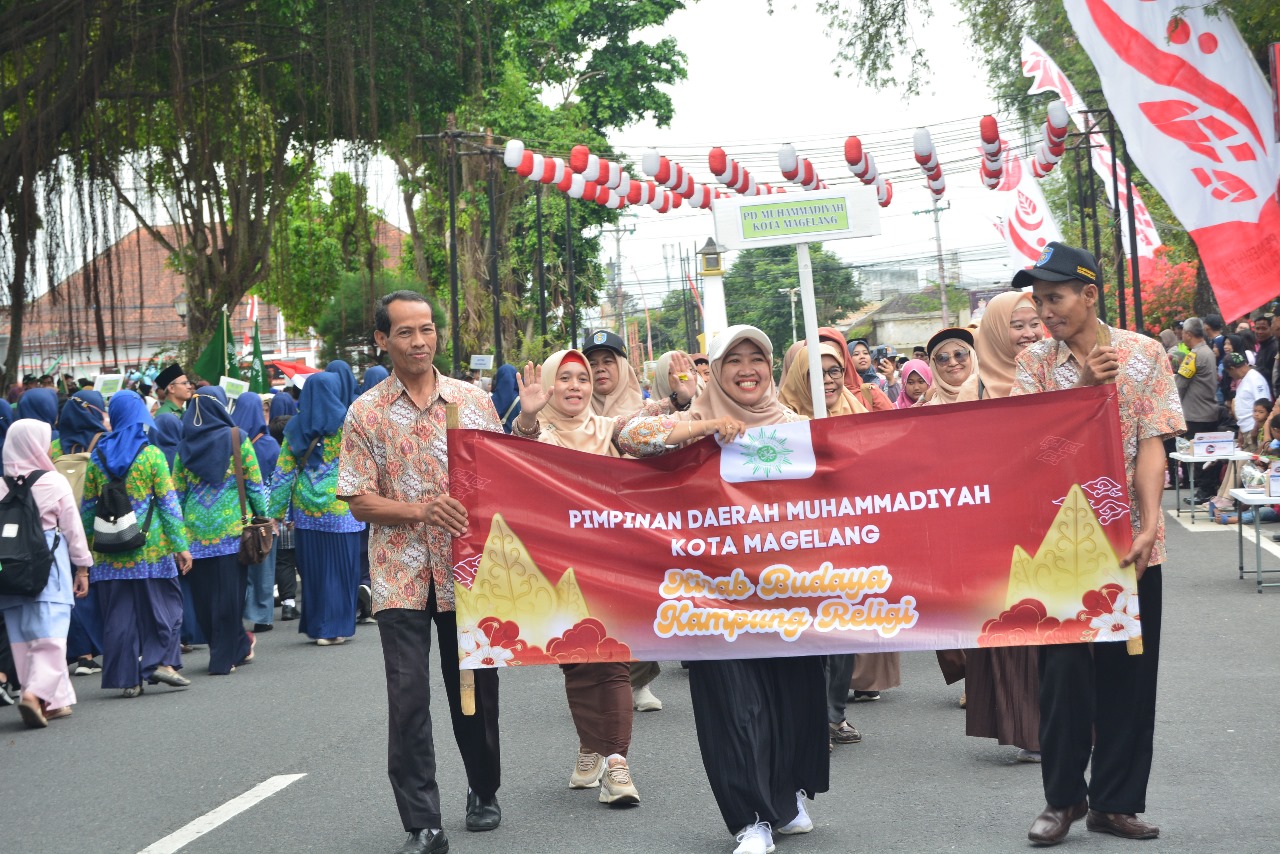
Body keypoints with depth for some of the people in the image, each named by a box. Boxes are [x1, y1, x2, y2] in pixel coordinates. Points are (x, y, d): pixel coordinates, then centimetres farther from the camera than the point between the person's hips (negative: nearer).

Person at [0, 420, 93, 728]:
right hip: (48, 565, -3)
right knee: (50, 634, -4)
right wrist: (82, 567, 9)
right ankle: (37, 692, -24)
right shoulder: (55, 482, -5)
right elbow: (73, 528, -1)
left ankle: (55, 700, 13)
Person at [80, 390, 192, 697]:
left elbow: (87, 507, 7)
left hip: (109, 554, 3)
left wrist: (86, 545, 16)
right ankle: (161, 661, -3)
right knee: (163, 605, 9)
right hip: (151, 550, -3)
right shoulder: (151, 454, -4)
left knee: (119, 614, 6)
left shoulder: (98, 456, 4)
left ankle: (127, 677, 5)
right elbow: (168, 502, -6)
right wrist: (181, 545, -4)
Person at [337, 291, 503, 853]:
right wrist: (421, 510, -18)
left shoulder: (473, 400, 5)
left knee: (476, 691, 11)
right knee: (408, 700, -5)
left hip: (467, 572, 1)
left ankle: (484, 792, 34)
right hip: (401, 578, -1)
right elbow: (359, 501, -2)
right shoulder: (365, 414, 1)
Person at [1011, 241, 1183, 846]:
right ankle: (1063, 797, 15)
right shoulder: (1034, 363, 4)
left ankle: (1115, 801, 16)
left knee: (1129, 672, 4)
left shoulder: (1145, 354, 0)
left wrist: (1147, 527, -18)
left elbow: (1151, 446, -5)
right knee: (1063, 668, 0)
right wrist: (1084, 385, -18)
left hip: (1130, 540, 0)